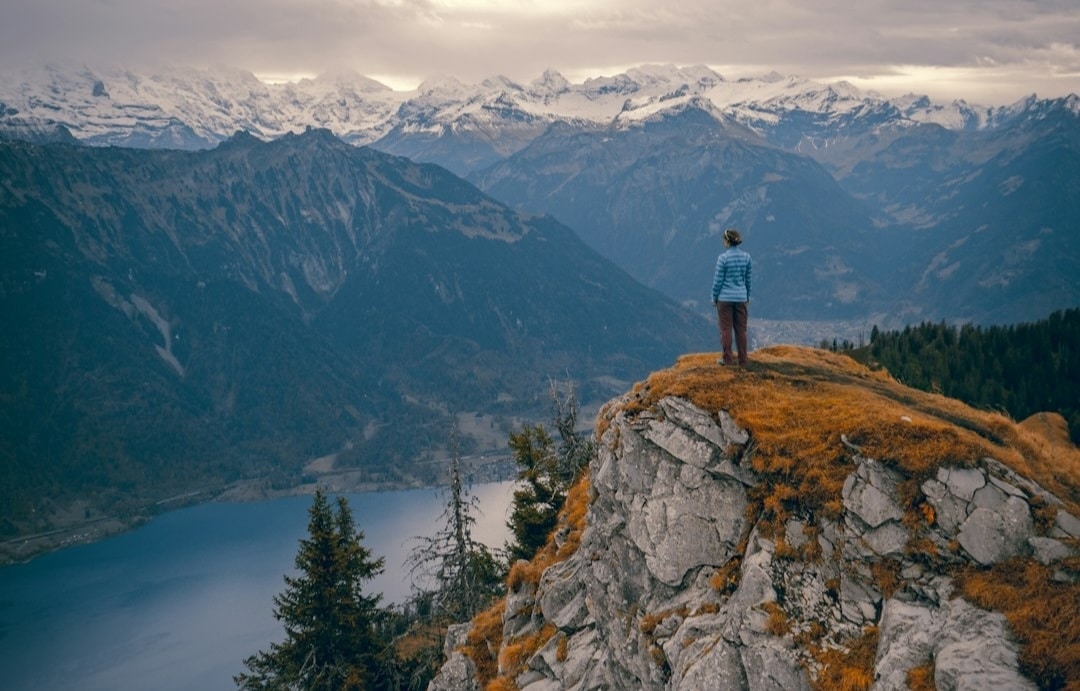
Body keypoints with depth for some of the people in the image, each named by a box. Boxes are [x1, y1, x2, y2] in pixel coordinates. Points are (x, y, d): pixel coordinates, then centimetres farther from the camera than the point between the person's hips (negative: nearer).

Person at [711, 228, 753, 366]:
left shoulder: (723, 258, -12)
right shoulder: (747, 257, 1)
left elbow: (718, 280, -9)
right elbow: (748, 279, 7)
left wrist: (714, 297, 2)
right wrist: (747, 297, 18)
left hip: (725, 298, -4)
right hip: (741, 298, 4)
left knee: (726, 329, 4)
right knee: (741, 329, 10)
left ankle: (728, 358, 7)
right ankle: (743, 358, 13)